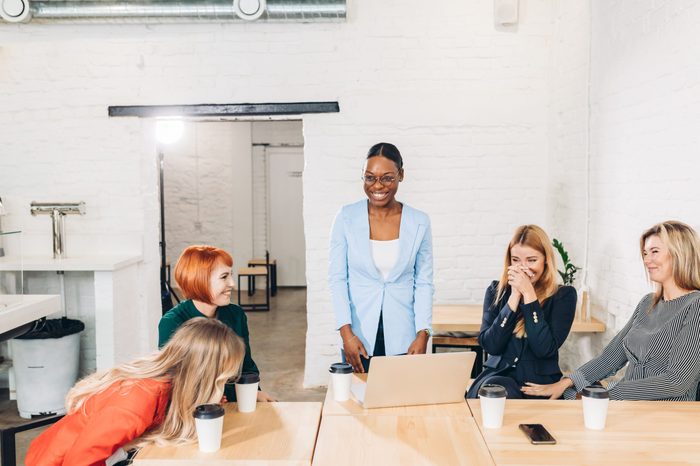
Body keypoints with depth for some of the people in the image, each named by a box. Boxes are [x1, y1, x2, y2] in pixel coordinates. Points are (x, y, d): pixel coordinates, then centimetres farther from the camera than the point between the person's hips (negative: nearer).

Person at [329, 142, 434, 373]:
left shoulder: (419, 223, -1)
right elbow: (337, 278, -3)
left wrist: (422, 336, -7)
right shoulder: (346, 218, -3)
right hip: (359, 338, 0)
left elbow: (424, 284, 2)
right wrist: (346, 333, -11)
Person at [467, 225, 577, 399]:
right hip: (498, 374, 2)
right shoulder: (496, 291, 8)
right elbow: (490, 345, -4)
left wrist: (528, 293, -11)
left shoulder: (563, 295, 2)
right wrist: (515, 295, -9)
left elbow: (545, 349, -11)